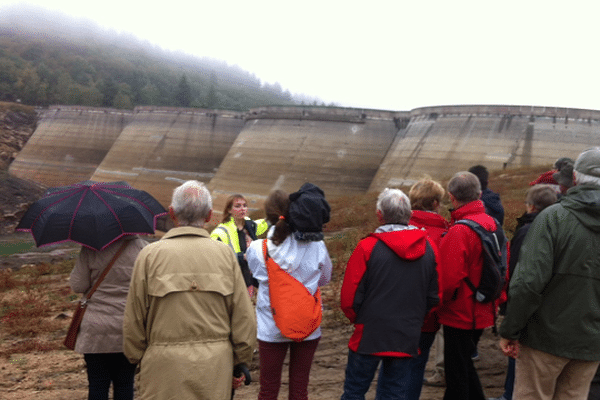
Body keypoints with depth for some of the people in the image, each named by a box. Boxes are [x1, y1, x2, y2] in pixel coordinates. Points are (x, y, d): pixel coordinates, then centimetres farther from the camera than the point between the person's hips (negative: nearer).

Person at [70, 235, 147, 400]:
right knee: (125, 383, 11)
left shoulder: (90, 249, -7)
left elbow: (78, 286, -5)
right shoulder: (143, 247, -5)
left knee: (97, 384, 8)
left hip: (96, 329, -1)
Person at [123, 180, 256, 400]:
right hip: (215, 365, 2)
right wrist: (241, 361, 12)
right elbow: (244, 317, 1)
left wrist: (136, 357, 14)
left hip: (165, 366, -1)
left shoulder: (150, 255, -6)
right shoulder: (225, 253, -1)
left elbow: (134, 318, -1)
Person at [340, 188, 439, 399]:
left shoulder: (368, 247, -14)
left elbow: (349, 297, -9)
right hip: (408, 339, 4)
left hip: (369, 336, -3)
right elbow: (434, 296, 8)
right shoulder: (429, 247, 0)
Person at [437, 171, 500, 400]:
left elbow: (449, 278, -23)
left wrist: (437, 302, -5)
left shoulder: (458, 232, -23)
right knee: (464, 365, 24)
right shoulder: (492, 225, 3)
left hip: (459, 314, -8)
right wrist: (495, 299, 22)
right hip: (482, 313, 8)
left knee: (456, 373, 5)